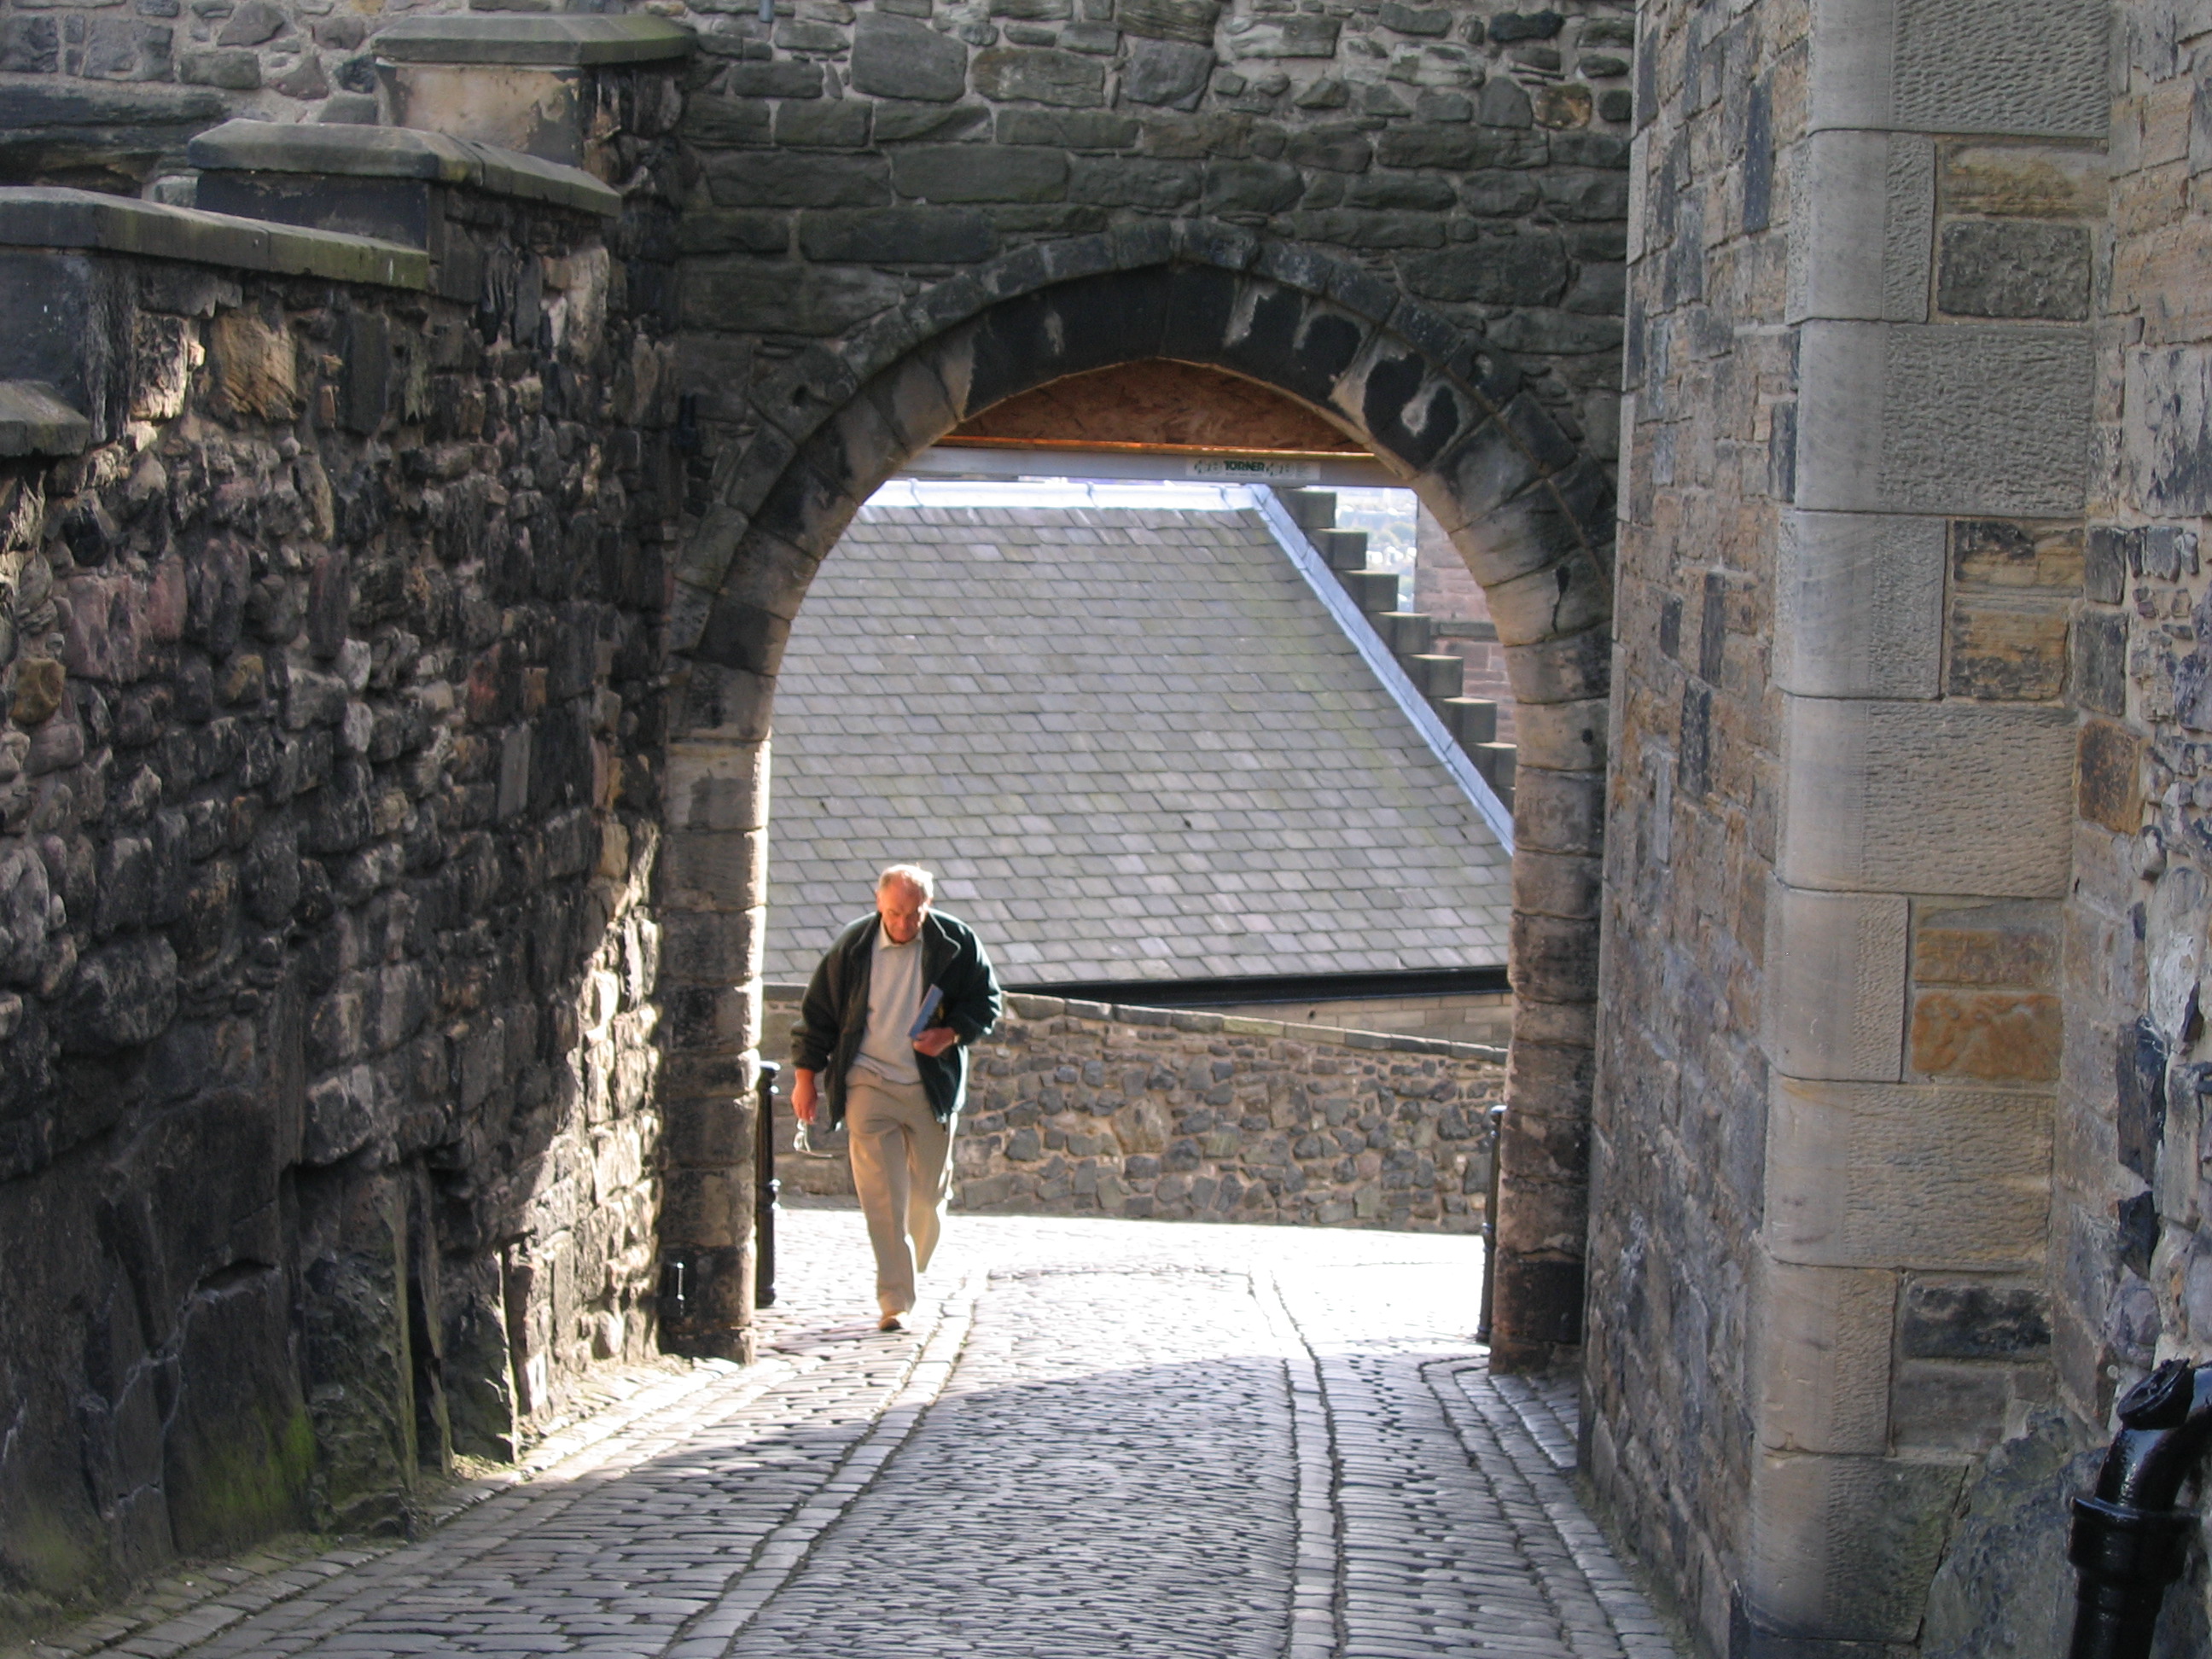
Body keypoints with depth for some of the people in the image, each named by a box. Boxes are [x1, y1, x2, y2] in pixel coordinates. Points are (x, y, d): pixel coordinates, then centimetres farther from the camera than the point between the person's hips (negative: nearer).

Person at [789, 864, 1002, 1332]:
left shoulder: (956, 943, -4)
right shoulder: (853, 946, -4)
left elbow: (986, 1002, 4)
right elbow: (817, 1011, 5)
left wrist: (952, 1034, -14)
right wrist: (806, 1075, 4)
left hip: (932, 1087, 1)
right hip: (868, 1085, -1)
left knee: (929, 1191, 9)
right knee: (881, 1196, -9)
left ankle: (913, 1270, 34)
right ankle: (893, 1300, -10)